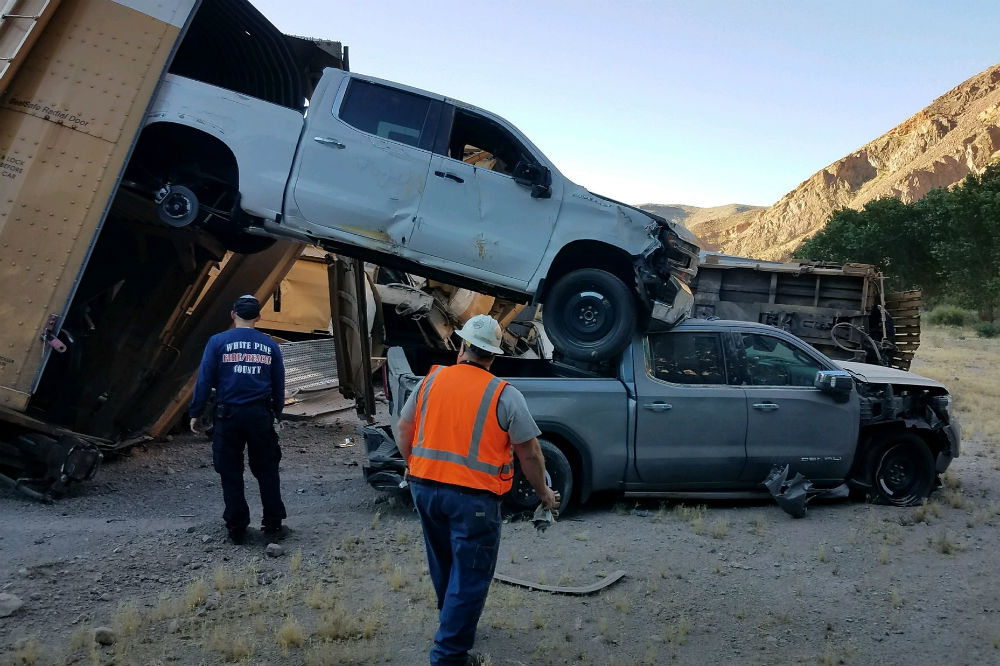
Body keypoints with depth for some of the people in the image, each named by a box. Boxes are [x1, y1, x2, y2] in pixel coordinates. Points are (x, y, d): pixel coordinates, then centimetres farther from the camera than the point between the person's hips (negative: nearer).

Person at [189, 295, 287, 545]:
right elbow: (279, 384, 10)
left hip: (228, 414, -1)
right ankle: (273, 525, 13)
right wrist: (276, 415, 20)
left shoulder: (218, 342, -3)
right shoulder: (269, 345, 5)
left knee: (231, 473, 8)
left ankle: (237, 529, 13)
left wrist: (195, 413, 3)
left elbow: (204, 380, -5)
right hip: (260, 415, 2)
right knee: (266, 471, 10)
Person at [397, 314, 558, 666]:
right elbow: (529, 454, -4)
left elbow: (404, 430, 11)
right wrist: (543, 492, 12)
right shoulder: (505, 395, -7)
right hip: (473, 497, -5)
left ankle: (452, 622, 45)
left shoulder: (431, 380, 4)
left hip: (425, 488, 5)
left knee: (444, 566, 24)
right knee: (469, 577, 6)